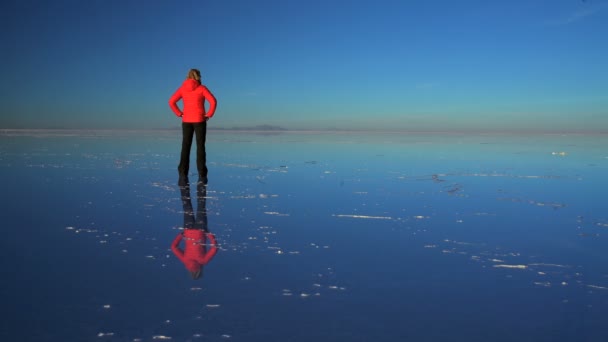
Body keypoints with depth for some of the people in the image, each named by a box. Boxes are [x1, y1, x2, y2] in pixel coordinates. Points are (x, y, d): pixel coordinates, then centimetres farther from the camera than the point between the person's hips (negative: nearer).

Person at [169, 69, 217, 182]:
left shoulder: (182, 88, 5)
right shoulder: (202, 88, -4)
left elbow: (171, 102, -3)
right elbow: (213, 101, -15)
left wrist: (179, 113, 2)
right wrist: (209, 114, -6)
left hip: (186, 121, 2)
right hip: (199, 120, -2)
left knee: (185, 147, 7)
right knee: (200, 146, 1)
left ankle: (183, 173, 3)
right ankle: (201, 174, -5)